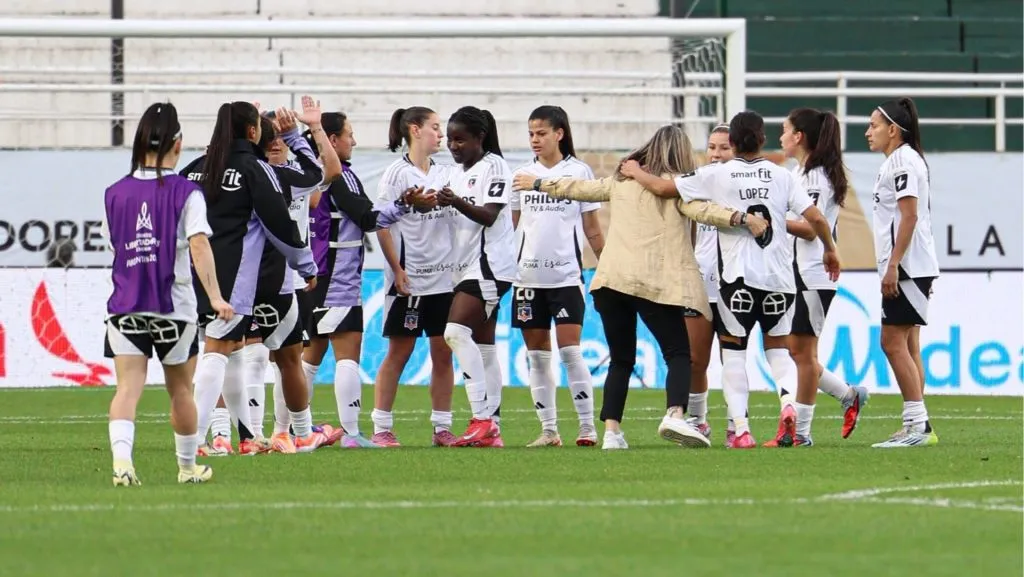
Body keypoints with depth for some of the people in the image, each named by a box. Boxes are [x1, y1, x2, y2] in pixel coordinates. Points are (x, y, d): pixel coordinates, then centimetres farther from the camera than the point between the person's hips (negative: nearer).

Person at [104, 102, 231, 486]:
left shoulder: (115, 194, 6)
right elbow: (199, 244, -17)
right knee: (180, 390, 15)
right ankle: (188, 466, 30)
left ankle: (121, 458, -30)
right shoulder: (186, 193, -6)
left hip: (125, 306, 2)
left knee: (128, 387, -7)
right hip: (174, 307, -2)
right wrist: (215, 296, -22)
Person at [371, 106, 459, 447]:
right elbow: (382, 225, -9)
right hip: (409, 279, -5)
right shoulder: (397, 173, -6)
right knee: (399, 352, -2)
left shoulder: (443, 173, 12)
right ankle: (381, 428, 4)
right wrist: (397, 269, -14)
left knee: (443, 354, 4)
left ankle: (442, 428, 10)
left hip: (444, 277, 5)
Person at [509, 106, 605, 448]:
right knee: (537, 355, 4)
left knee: (570, 351, -10)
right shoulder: (522, 175, 10)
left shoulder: (579, 172, 1)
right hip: (529, 275, 4)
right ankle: (548, 430, 9)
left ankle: (587, 427, -6)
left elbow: (592, 229, 5)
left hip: (566, 275, -4)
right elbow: (508, 225, 14)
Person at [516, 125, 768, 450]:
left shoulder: (622, 180, 19)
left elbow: (580, 188, 30)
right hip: (656, 282, -5)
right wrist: (741, 219, -23)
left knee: (620, 360, 12)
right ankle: (675, 414, -29)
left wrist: (538, 184, 45)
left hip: (611, 279, 5)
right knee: (678, 353, -4)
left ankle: (612, 431, 0)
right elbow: (701, 210, -14)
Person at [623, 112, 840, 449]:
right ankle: (788, 404, -12)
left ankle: (741, 429, -5)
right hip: (779, 279, 2)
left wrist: (636, 173, 19)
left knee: (733, 352, 7)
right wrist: (830, 250, 18)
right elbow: (815, 218, 0)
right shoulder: (782, 176, 5)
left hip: (738, 278, -2)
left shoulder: (716, 175, -1)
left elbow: (663, 188, -1)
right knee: (777, 348, 16)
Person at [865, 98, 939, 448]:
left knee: (894, 343, -11)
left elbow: (909, 215, -19)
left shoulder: (902, 160, -12)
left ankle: (917, 425, -13)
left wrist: (893, 265, -21)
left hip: (907, 265, -10)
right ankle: (917, 427, 10)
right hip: (909, 269, 10)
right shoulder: (900, 161, 19)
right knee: (907, 345, 10)